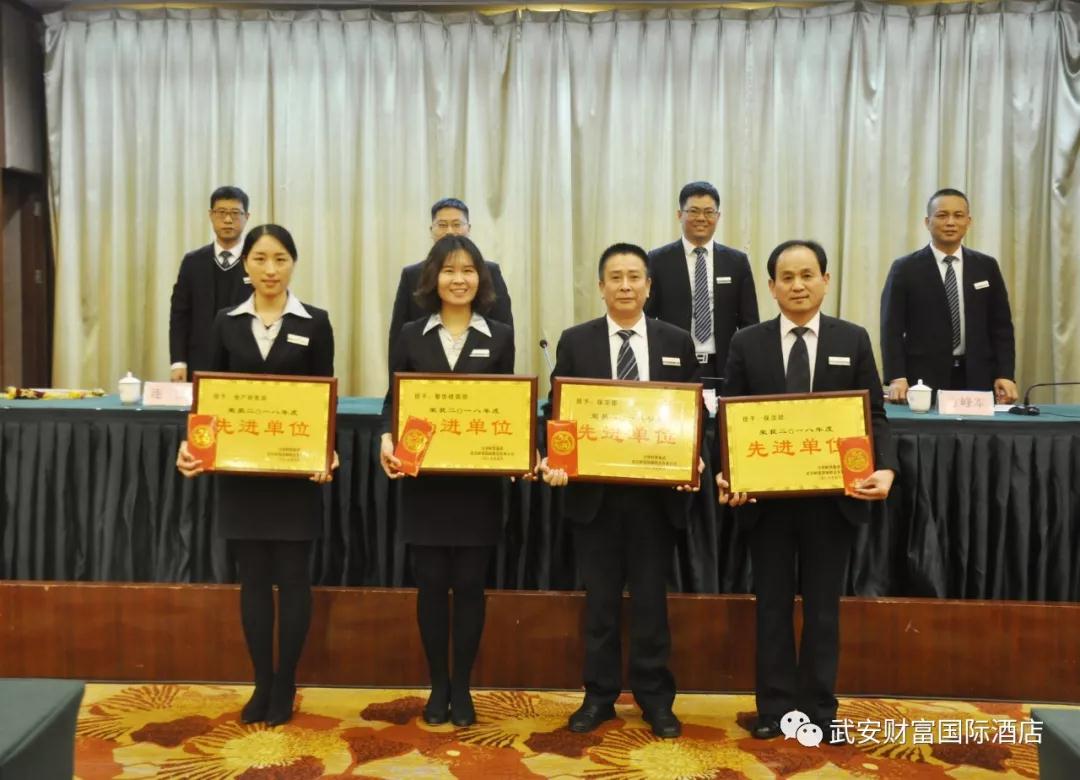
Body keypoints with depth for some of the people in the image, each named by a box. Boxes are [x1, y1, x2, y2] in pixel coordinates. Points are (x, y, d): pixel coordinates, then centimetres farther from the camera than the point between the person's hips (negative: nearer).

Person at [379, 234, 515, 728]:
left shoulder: (500, 337, 5)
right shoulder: (411, 336, 5)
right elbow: (393, 400, 5)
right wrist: (387, 441, -15)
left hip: (479, 482, 0)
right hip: (424, 480, 0)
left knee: (470, 584, 6)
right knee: (431, 584, 6)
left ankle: (462, 689, 20)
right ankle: (438, 687, 21)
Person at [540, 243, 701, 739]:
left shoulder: (678, 343, 4)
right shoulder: (575, 342, 3)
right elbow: (559, 412, 1)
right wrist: (554, 459, -16)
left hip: (657, 491, 0)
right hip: (594, 490, 0)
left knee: (651, 597, 8)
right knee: (599, 598, 10)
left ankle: (655, 698, 22)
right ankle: (599, 696, 24)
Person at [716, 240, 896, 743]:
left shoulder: (853, 340, 4)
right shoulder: (747, 344, 2)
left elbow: (874, 414, 2)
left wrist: (885, 467, -16)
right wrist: (727, 474, -16)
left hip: (833, 496, 0)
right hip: (766, 496, 0)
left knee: (823, 607, 11)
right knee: (773, 606, 10)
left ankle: (819, 710, 24)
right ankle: (775, 707, 23)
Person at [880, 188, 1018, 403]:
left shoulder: (986, 267, 10)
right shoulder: (905, 269, 1)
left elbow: (1001, 326, 10)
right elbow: (892, 329, -4)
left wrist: (1005, 375, -2)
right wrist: (897, 378, -16)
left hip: (976, 379, 3)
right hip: (924, 380, -2)